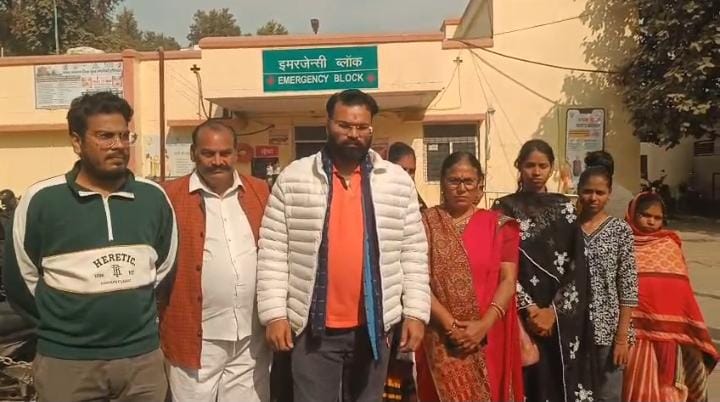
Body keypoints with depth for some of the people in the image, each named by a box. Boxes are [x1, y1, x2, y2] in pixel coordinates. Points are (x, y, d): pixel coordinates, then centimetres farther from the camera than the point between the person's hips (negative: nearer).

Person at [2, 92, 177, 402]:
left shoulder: (153, 197, 1)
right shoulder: (41, 199, -6)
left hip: (143, 357, 2)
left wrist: (135, 311, 11)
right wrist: (60, 322, 6)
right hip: (65, 361, -2)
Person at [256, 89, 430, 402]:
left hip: (374, 325, 2)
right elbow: (273, 251, -2)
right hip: (313, 325, -1)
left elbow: (414, 252, 3)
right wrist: (274, 313, -7)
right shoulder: (293, 178, -2)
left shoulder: (398, 182, 2)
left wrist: (416, 312, -2)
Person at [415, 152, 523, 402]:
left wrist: (484, 325, -13)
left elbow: (508, 280, -1)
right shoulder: (426, 223, 1)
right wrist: (450, 325, -13)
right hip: (441, 340, -1)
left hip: (488, 339, 1)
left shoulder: (498, 225, 5)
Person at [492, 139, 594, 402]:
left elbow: (578, 265, 1)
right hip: (523, 316, -2)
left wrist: (553, 311, -9)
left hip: (563, 317, 2)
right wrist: (529, 309, -11)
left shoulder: (565, 207, 8)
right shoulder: (505, 208, 2)